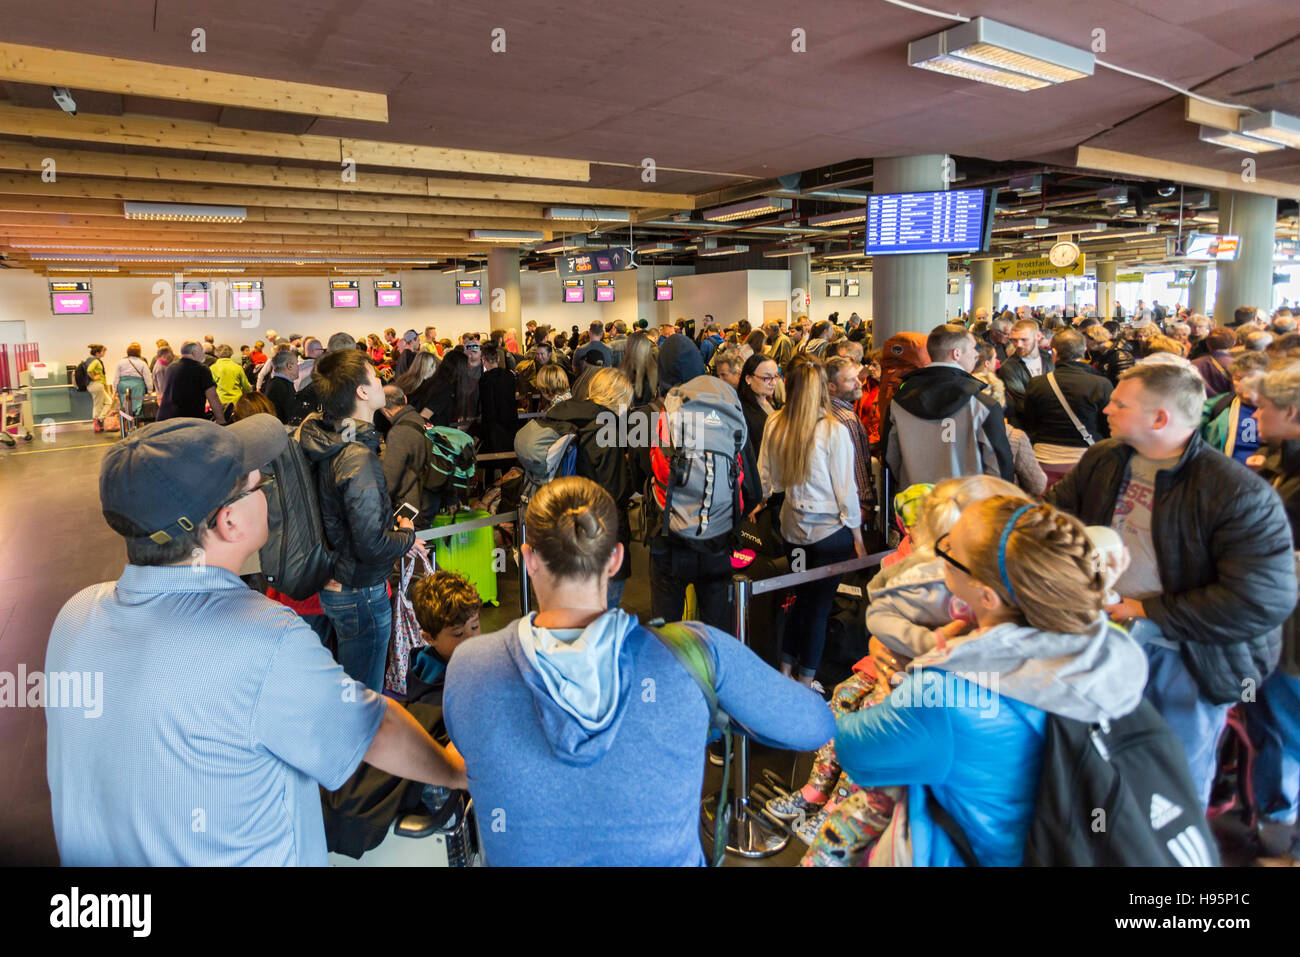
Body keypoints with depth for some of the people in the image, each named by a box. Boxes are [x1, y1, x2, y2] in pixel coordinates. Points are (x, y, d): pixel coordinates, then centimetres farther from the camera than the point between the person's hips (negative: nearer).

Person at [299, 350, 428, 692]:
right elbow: (373, 546, -28)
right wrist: (407, 536, -8)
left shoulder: (326, 442, 2)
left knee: (352, 688, 25)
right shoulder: (358, 458, -27)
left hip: (335, 584, 9)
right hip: (361, 593, -9)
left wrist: (394, 534, 8)